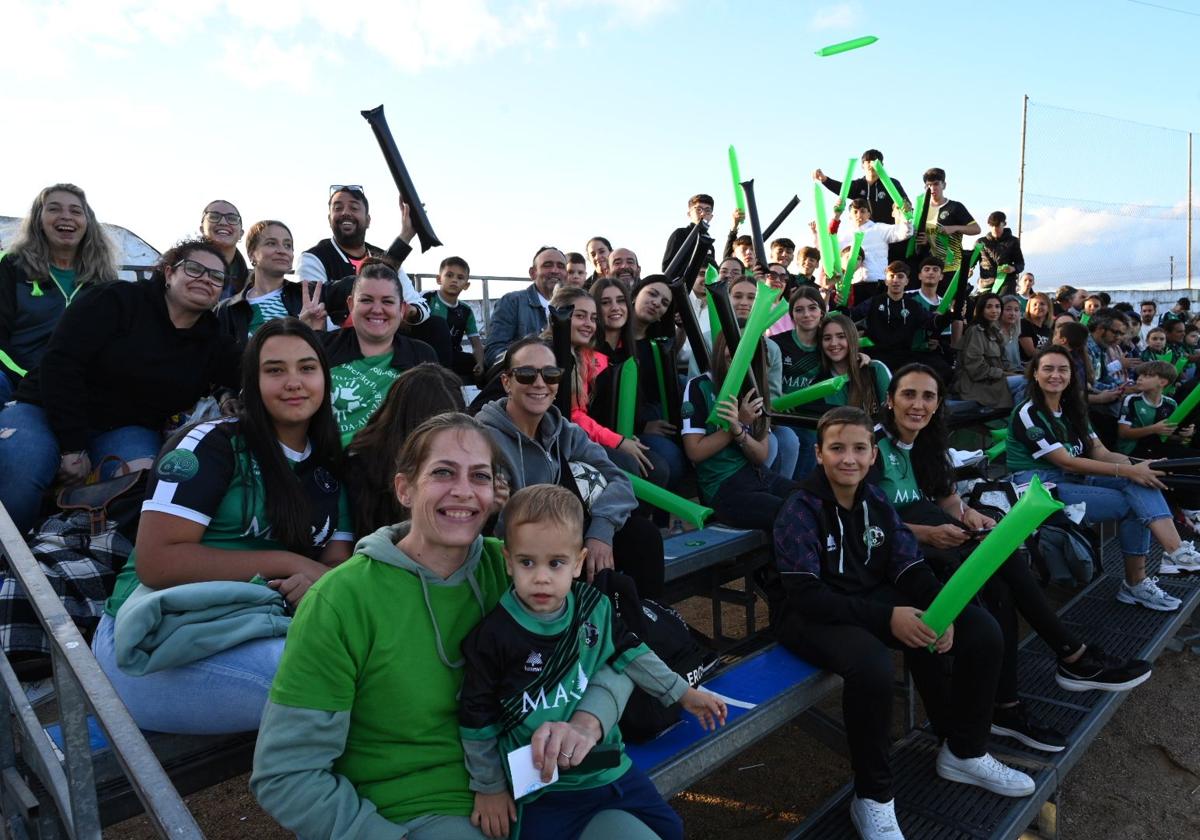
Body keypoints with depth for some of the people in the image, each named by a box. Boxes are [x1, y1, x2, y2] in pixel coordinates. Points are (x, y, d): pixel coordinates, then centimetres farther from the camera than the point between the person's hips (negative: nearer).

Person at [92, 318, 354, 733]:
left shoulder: (329, 471, 12)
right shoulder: (211, 444, -5)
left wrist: (322, 583, -19)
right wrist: (288, 564, -15)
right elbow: (156, 562, -14)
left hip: (260, 635, 6)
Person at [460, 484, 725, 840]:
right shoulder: (494, 636, -18)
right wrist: (488, 788, 1)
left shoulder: (595, 607, -6)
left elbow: (629, 652, 11)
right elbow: (478, 718, -7)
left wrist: (682, 693, 13)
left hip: (608, 765, 5)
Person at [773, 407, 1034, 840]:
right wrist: (886, 618, -30)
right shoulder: (799, 511, -16)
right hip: (815, 616, -7)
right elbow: (806, 596, -23)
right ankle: (873, 798, -12)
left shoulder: (877, 501, 4)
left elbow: (911, 567, 0)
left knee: (983, 631, -4)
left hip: (878, 600, 7)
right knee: (873, 667, -38)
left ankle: (964, 751, 17)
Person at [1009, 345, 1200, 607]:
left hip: (1074, 478, 7)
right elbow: (1066, 462, -16)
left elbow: (1101, 453, 5)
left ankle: (1175, 550, -23)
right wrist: (1127, 471, -19)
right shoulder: (1028, 414, -11)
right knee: (1131, 505, -16)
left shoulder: (1072, 409, 14)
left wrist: (1137, 466, -14)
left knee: (1138, 483, -17)